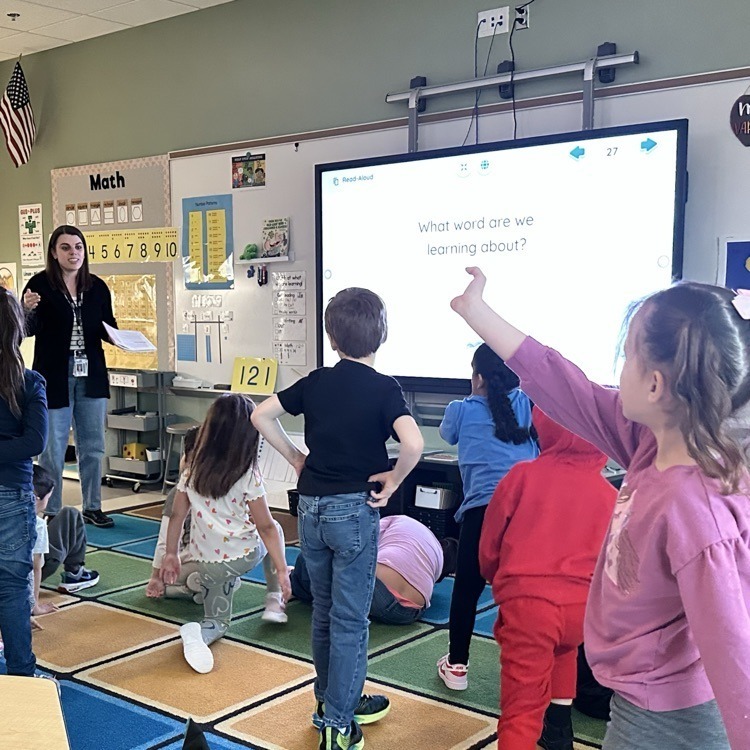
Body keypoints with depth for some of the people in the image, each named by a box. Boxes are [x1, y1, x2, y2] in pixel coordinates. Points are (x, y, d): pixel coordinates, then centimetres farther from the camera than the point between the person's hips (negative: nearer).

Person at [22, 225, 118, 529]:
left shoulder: (97, 287, 4)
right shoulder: (40, 284, -7)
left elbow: (108, 329, 12)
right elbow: (28, 330, -12)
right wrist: (29, 308, -32)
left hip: (91, 377, 4)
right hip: (55, 377, -4)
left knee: (93, 447, 12)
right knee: (52, 449, 3)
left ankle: (92, 507, 25)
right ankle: (51, 512, 16)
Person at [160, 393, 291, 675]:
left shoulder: (192, 470, -4)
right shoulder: (248, 476, -16)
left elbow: (177, 515, 3)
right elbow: (266, 527, -13)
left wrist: (171, 554, 15)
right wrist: (282, 570, -6)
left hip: (207, 563, 3)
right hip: (245, 556, -3)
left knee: (217, 621, 21)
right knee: (274, 531, 30)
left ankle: (198, 633, -17)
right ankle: (274, 601, 21)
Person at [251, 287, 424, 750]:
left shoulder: (317, 382, 2)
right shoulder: (384, 389, -12)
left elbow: (262, 416, 6)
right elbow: (414, 443, -28)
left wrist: (295, 458, 9)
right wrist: (394, 479, -12)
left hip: (311, 507, 5)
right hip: (354, 509, -5)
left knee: (325, 612, 19)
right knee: (350, 619, 4)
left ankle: (333, 701, 33)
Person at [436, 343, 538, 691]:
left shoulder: (462, 410, 9)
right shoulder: (528, 404, 10)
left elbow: (447, 434, 31)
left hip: (482, 509, -2)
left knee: (466, 588, 12)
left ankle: (457, 665, 22)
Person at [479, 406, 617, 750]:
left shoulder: (522, 475, 2)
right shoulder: (608, 494, 8)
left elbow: (489, 547, 7)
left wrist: (501, 581, 27)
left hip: (526, 601, -3)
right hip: (583, 608, 4)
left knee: (522, 706, 0)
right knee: (563, 645, 35)